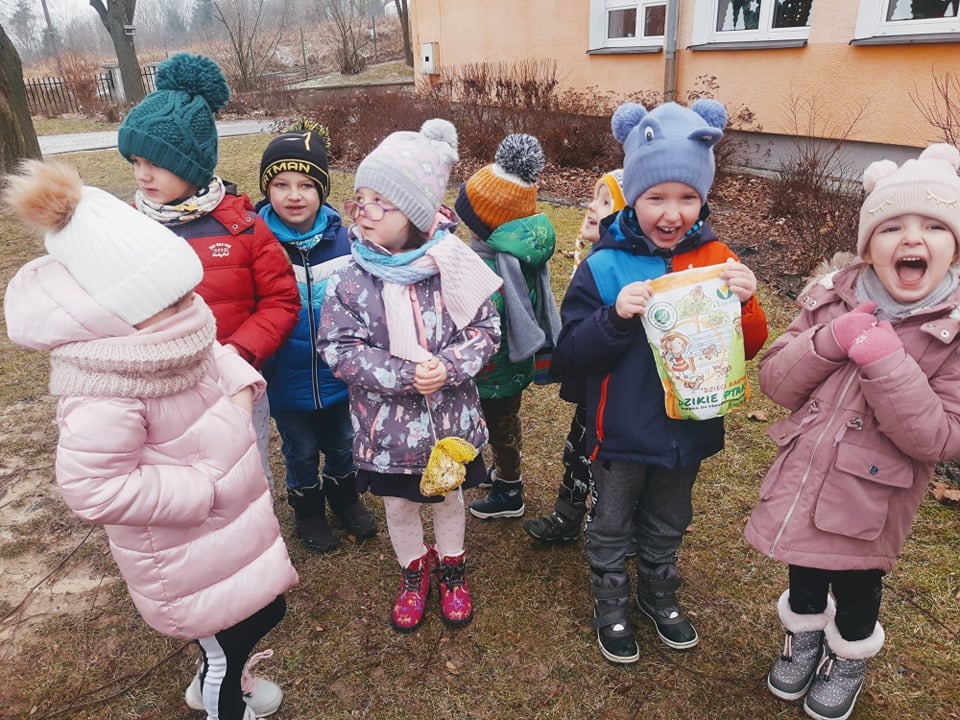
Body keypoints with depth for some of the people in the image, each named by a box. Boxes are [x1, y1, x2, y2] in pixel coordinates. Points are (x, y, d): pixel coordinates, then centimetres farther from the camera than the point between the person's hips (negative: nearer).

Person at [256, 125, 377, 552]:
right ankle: (307, 509, 46)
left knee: (343, 444, 23)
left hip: (340, 376, 2)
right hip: (287, 383, -1)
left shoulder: (343, 239, -12)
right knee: (301, 452, 20)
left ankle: (344, 497, 50)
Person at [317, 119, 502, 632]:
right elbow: (339, 350, -15)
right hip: (386, 425, 0)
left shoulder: (449, 268, -12)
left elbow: (485, 328, -8)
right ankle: (413, 572, 48)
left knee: (449, 497, 23)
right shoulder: (350, 282, -13)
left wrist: (449, 365, -25)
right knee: (399, 506, 20)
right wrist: (404, 376, -25)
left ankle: (451, 565, 50)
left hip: (450, 418, 1)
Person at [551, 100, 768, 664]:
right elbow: (570, 356, -17)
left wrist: (744, 302, -23)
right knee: (612, 526, 19)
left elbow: (750, 348, -4)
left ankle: (660, 594, 52)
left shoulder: (716, 260, -6)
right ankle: (611, 604, 44)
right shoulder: (605, 268, -16)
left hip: (689, 428, 3)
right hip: (621, 432, -3)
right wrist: (616, 316, -33)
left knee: (667, 526, 25)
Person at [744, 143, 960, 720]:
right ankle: (805, 641, 53)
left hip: (871, 499, -3)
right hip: (802, 481, 3)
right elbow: (775, 382, -7)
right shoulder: (833, 300, -6)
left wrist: (883, 360, -32)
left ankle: (850, 662, 51)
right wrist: (829, 341, -24)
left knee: (856, 586, 20)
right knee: (803, 574, 24)